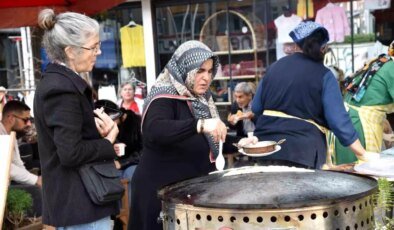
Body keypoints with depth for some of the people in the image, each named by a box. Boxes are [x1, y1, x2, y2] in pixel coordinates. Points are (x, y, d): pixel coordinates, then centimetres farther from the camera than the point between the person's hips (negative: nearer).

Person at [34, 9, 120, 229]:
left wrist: (101, 127, -1)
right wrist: (108, 142, -10)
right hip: (81, 202, -10)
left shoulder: (59, 81, 11)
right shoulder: (62, 88, -21)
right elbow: (71, 153, -26)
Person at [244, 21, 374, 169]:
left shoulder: (274, 67, 10)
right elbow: (338, 120, -11)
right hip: (302, 150, -4)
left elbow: (256, 108, 17)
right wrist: (363, 154, -5)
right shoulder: (323, 75, -4)